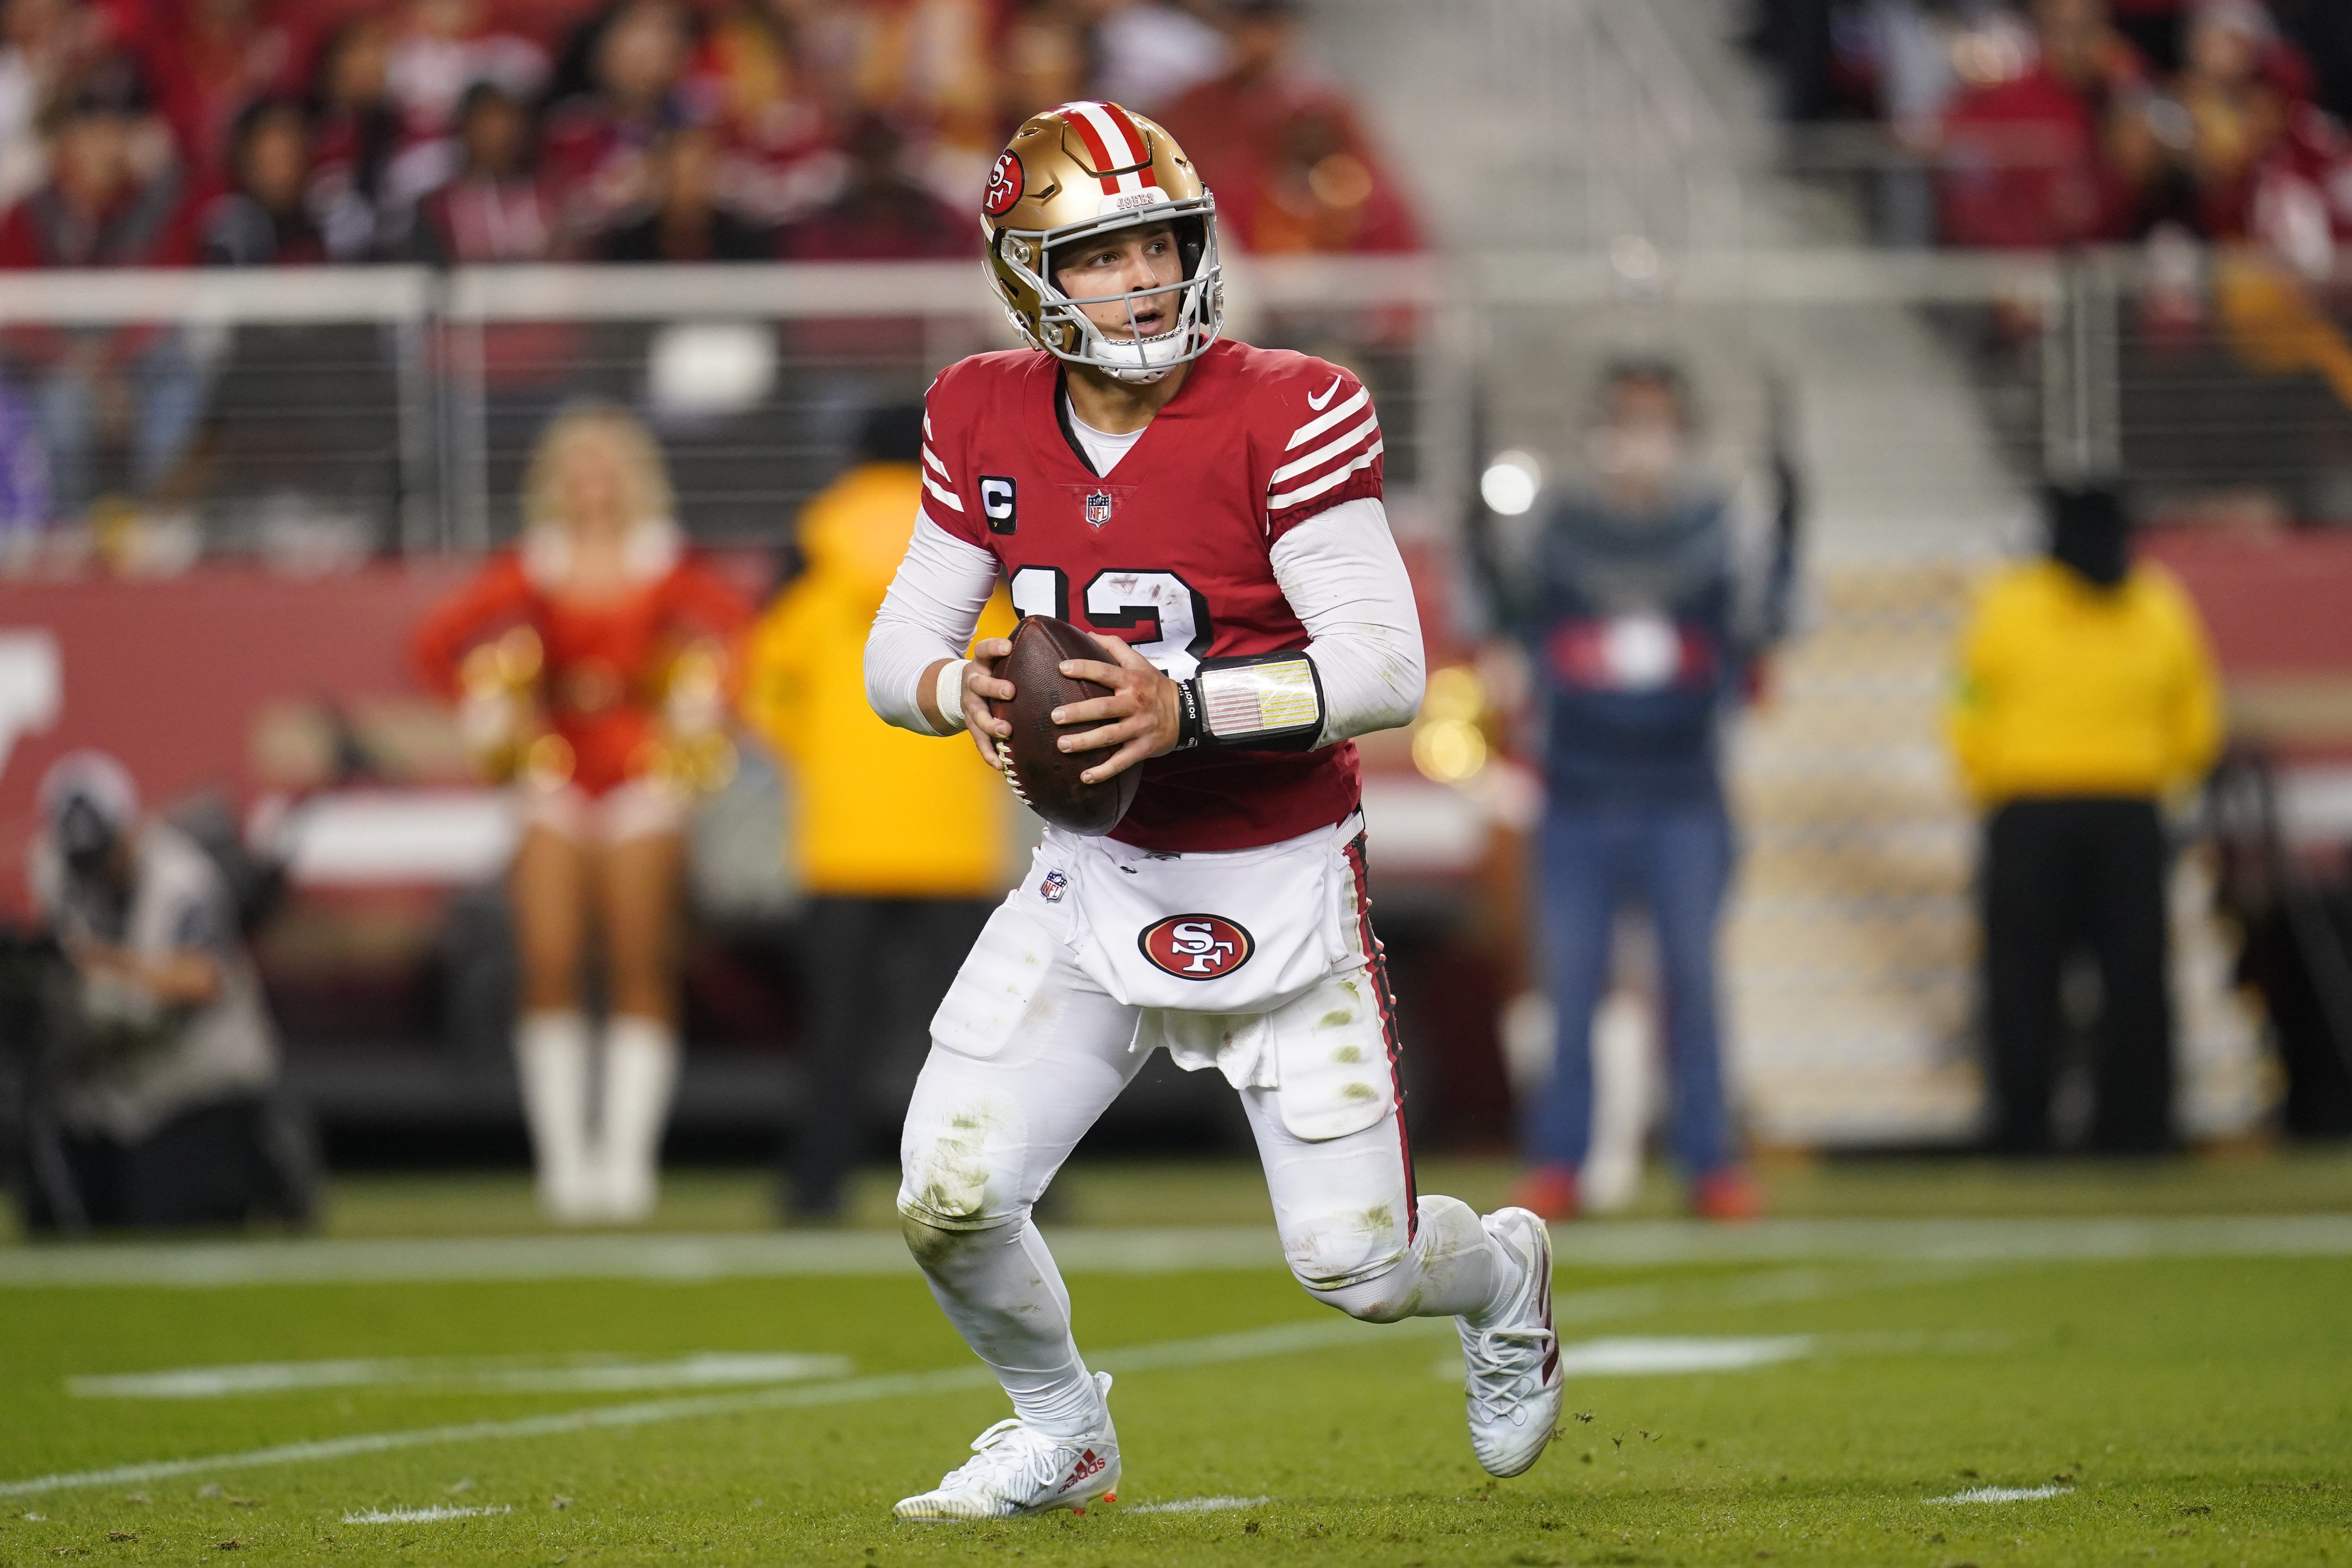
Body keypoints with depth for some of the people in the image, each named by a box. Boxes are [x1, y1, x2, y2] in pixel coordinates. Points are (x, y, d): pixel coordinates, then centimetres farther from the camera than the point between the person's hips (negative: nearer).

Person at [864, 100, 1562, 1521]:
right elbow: (902, 643, 4)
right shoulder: (989, 422, -2)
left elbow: (1387, 666, -20)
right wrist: (955, 689, -20)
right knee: (949, 1201, -10)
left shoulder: (1284, 417, -17)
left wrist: (1187, 706, -33)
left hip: (1278, 887, -3)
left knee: (1358, 1266, -1)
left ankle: (1505, 1274, 37)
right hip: (1097, 881, 4)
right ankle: (1061, 1432, 20)